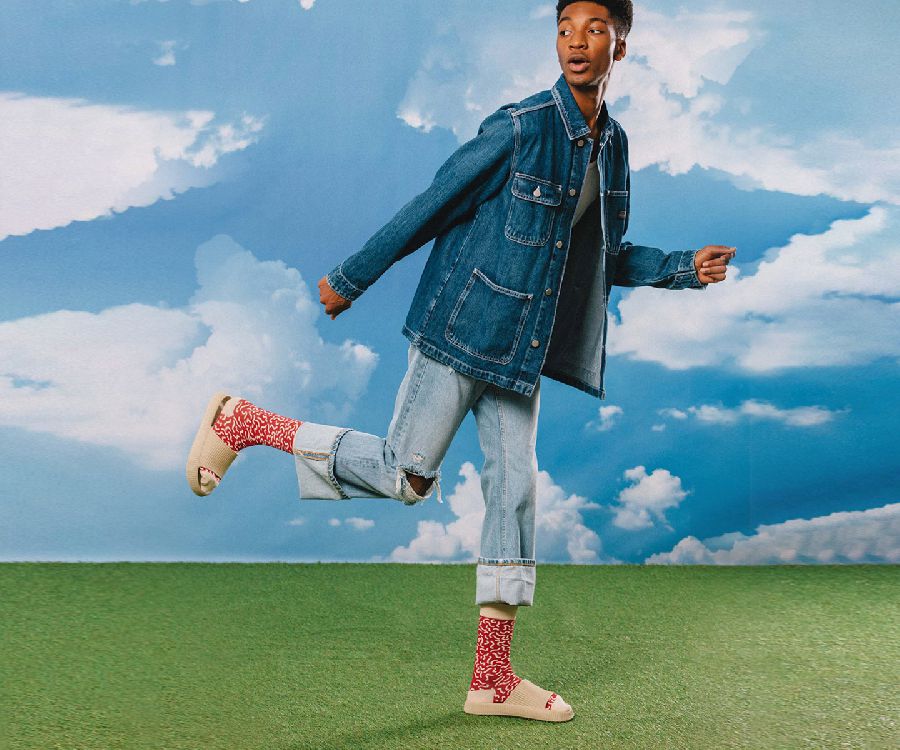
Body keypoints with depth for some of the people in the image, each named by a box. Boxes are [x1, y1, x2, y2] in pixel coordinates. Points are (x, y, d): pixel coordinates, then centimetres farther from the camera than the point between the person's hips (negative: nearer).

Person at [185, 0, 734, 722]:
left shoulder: (613, 145, 9)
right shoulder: (520, 127, -14)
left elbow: (605, 255, 19)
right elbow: (430, 208, -11)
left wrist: (682, 267, 6)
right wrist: (350, 281, -5)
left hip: (519, 348, 7)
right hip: (462, 328, -7)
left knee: (515, 490, 4)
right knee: (405, 477, -5)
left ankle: (493, 680, 12)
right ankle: (243, 422, 11)